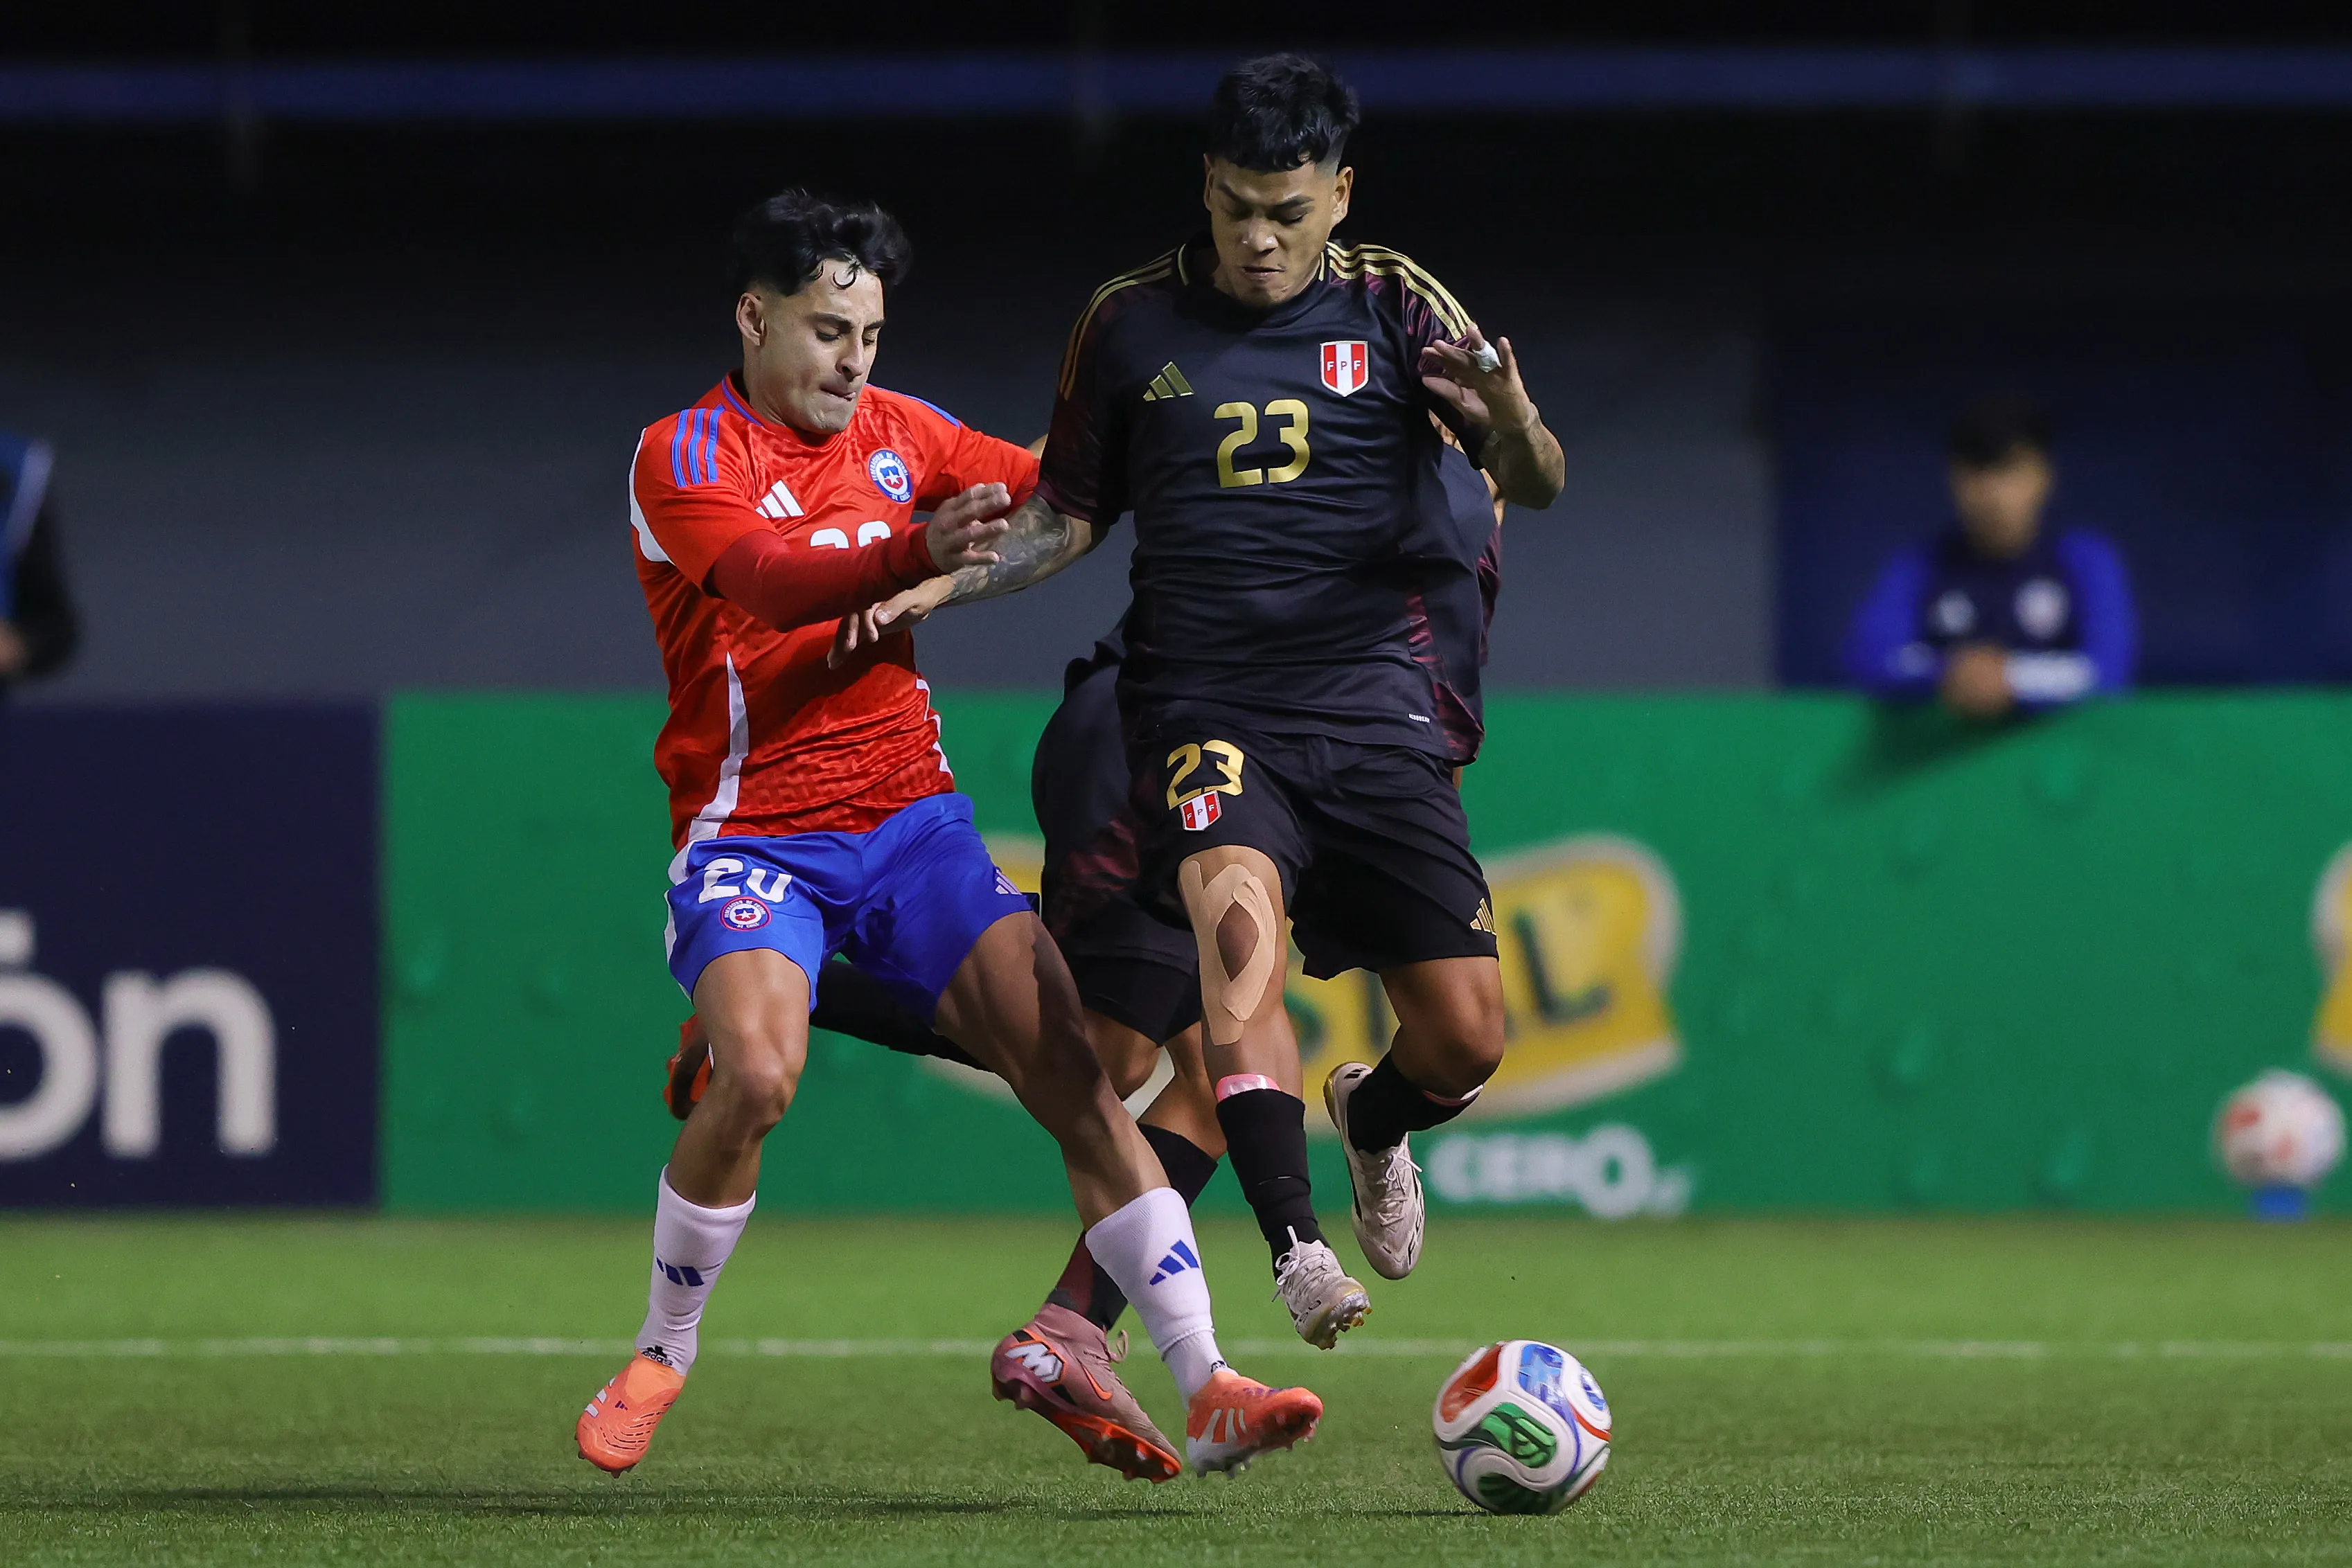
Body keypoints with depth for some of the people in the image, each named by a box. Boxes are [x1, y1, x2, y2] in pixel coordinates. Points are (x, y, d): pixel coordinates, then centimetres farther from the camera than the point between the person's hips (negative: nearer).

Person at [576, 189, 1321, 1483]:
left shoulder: (895, 433, 9)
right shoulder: (680, 458, -8)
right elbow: (772, 581, -27)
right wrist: (914, 558, -45)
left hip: (911, 823, 4)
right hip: (752, 832, -4)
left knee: (1078, 1071, -11)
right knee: (755, 1075, -29)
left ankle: (1205, 1393, -12)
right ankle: (661, 1357, -4)